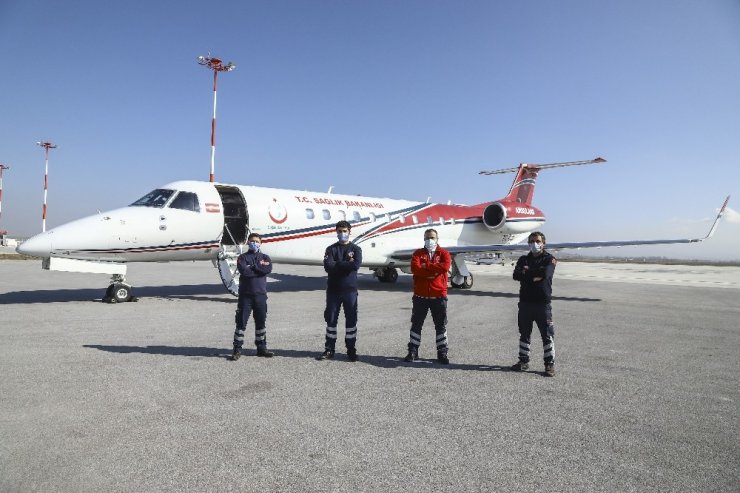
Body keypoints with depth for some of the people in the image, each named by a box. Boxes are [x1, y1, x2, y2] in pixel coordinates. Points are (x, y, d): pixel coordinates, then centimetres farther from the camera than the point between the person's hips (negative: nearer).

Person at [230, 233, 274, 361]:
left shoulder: (265, 257, 9)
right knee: (241, 322, 0)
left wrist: (252, 266, -10)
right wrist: (259, 268, -9)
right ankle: (237, 349, 8)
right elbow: (244, 271, -16)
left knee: (261, 322, 10)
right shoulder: (243, 257, 3)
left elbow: (268, 269, -12)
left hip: (261, 294, 2)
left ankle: (261, 348, 21)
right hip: (245, 294, -2)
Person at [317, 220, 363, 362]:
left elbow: (356, 265, -16)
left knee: (351, 320, 4)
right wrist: (346, 264, -13)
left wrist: (337, 264, -12)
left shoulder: (356, 249, 4)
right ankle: (329, 350, 17)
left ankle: (351, 350, 15)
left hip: (350, 290, -1)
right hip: (333, 290, 1)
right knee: (331, 319, 6)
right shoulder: (331, 249, 6)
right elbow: (328, 266, -11)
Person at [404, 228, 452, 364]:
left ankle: (442, 353, 17)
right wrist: (434, 271, -17)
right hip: (420, 295, 1)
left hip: (439, 296, -1)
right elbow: (415, 268, -14)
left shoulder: (443, 253, 4)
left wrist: (426, 266, -14)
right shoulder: (418, 253, 5)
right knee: (416, 324, 9)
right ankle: (413, 351, 19)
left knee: (441, 325, 7)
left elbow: (445, 267, -18)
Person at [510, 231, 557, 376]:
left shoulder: (549, 259, 1)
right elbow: (516, 275, -4)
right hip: (525, 302, 4)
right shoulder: (523, 259, 13)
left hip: (542, 303, -4)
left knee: (547, 334, -1)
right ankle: (523, 361, 23)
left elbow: (545, 274, -19)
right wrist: (535, 275, -14)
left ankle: (550, 364, 8)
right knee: (524, 333, 12)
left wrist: (527, 271, -6)